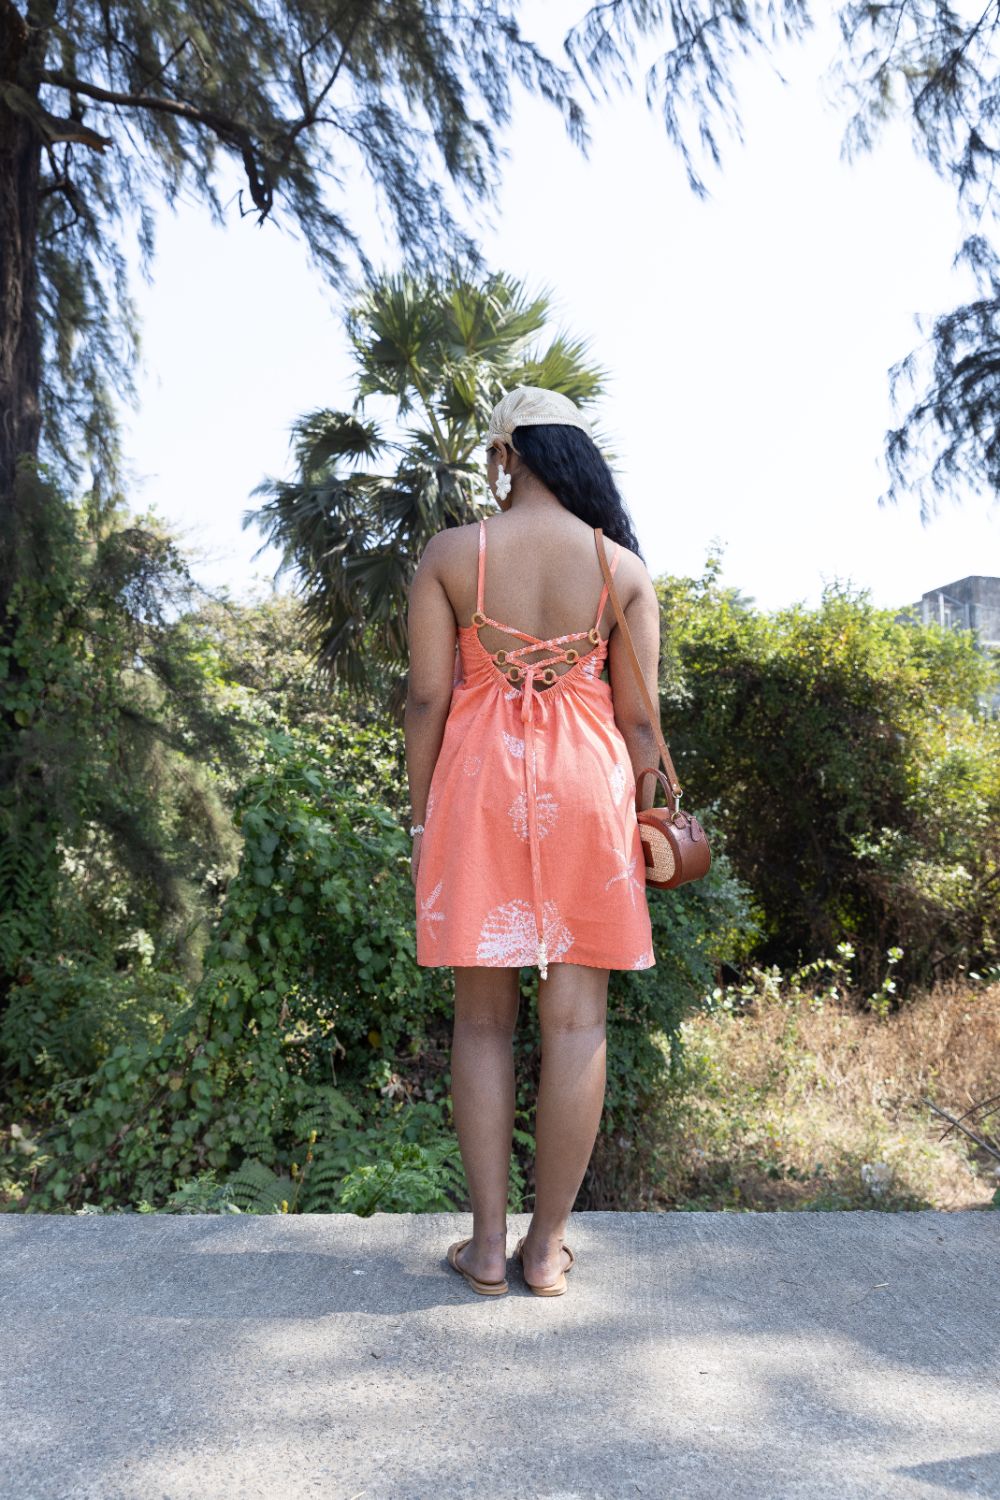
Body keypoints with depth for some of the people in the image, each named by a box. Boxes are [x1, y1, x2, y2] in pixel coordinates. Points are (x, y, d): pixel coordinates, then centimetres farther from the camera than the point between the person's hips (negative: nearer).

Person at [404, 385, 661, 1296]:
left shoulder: (450, 555, 0)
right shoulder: (622, 567, 2)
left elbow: (425, 697, -3)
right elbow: (639, 714, 1)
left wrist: (421, 814, 5)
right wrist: (639, 824, 11)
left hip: (477, 780, 0)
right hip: (586, 786, 1)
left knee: (484, 1019, 10)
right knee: (576, 1020, 7)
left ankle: (488, 1245, 17)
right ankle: (548, 1247, 16)